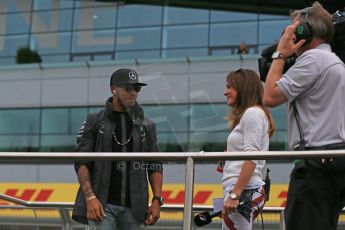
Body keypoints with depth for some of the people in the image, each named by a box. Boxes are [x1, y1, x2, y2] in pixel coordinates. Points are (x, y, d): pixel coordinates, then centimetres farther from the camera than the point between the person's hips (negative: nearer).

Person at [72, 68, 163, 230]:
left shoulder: (146, 126, 12)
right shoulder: (94, 122, 5)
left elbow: (155, 167, 12)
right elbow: (81, 163, -1)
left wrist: (157, 200, -2)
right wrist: (90, 197, -14)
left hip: (133, 206, 3)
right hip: (102, 204, -3)